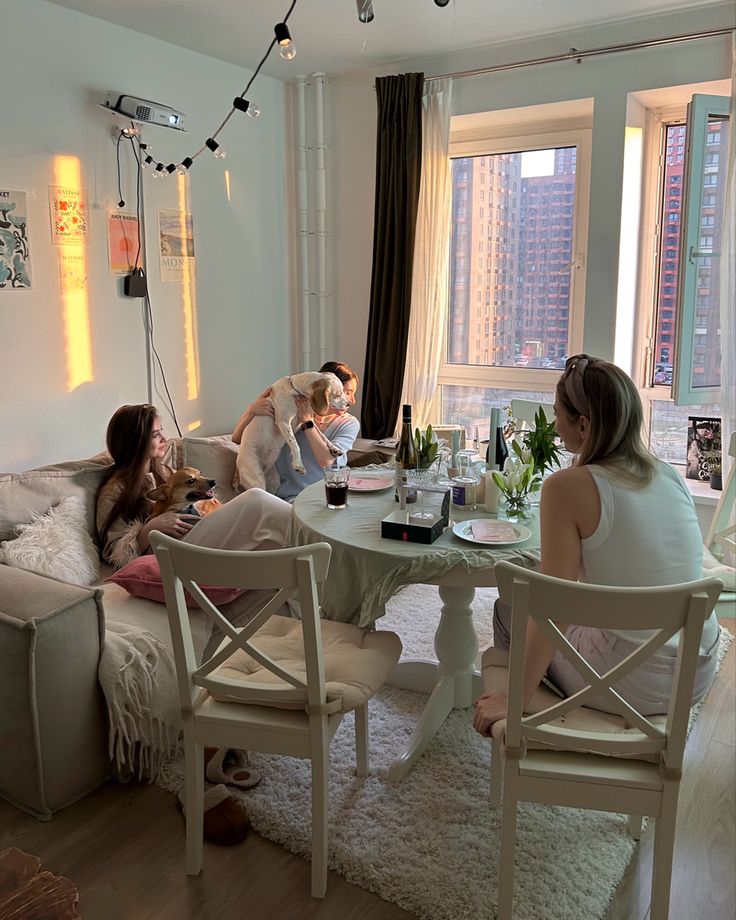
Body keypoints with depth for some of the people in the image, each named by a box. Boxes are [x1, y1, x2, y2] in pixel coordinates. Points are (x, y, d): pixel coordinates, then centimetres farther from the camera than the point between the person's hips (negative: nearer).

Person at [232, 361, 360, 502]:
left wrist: (307, 420, -13)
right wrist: (252, 409, -20)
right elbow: (237, 438, -1)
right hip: (293, 497, -2)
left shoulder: (349, 424, 3)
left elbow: (326, 461, -15)